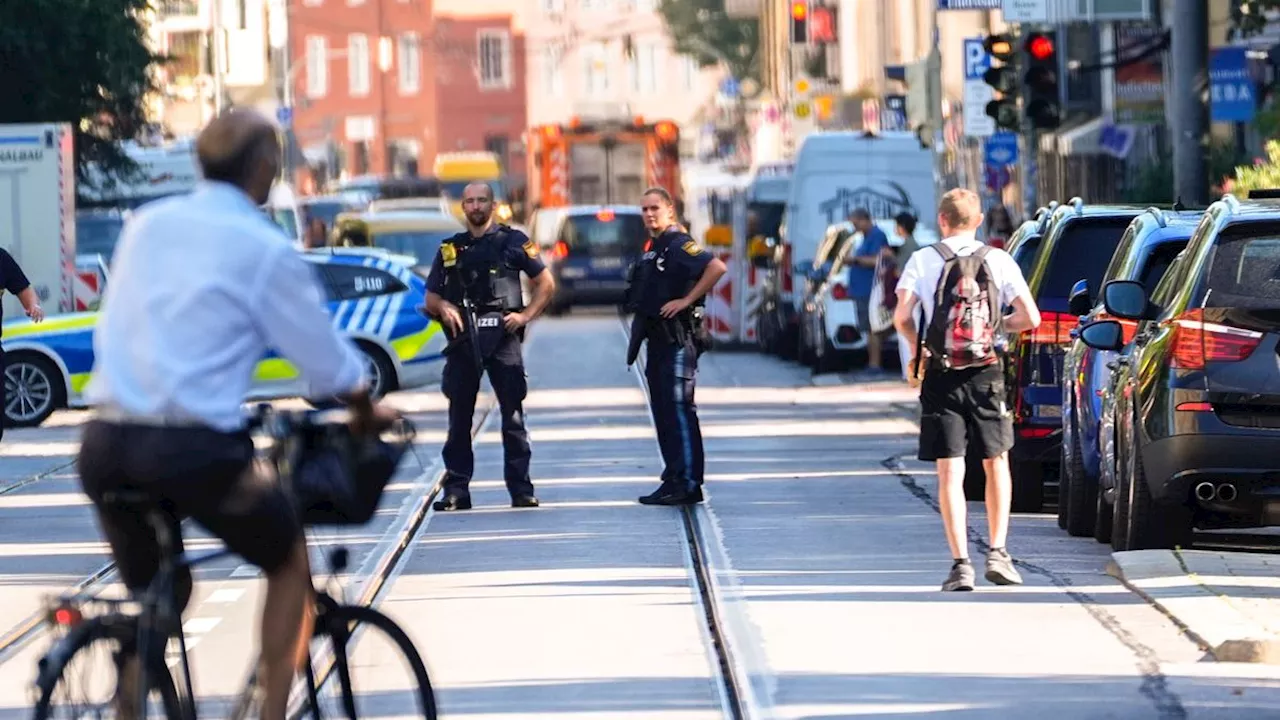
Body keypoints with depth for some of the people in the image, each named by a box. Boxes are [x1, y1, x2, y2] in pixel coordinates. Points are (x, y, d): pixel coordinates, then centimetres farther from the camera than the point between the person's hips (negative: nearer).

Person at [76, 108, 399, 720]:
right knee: (290, 565, 20)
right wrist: (368, 411, 23)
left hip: (105, 442, 5)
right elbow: (328, 363, 3)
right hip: (194, 449, -5)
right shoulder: (265, 250, -3)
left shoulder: (146, 226, 11)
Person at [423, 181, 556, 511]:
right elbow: (431, 298, 18)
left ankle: (521, 489, -1)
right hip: (462, 338, 3)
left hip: (501, 336, -3)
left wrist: (525, 315, -5)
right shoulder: (450, 249, 16)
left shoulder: (512, 242, 7)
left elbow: (546, 284, 8)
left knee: (513, 415, -4)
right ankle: (456, 490, 5)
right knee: (459, 416, 2)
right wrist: (443, 307, -5)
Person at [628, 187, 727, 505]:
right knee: (662, 410, 11)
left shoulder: (678, 245, -12)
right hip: (657, 339, 10)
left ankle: (687, 484, -12)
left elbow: (717, 267, -27)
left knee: (679, 409, -11)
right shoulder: (653, 249, 18)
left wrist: (687, 300, -22)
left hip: (677, 339, -10)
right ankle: (673, 479, 16)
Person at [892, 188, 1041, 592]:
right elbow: (1030, 318, -3)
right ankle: (998, 553, 11)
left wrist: (915, 347, 8)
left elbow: (902, 316, -12)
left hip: (941, 377, -1)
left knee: (950, 473, -1)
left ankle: (960, 563, -8)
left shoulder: (924, 260, -1)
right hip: (986, 375, 1)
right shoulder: (998, 260, 3)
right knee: (996, 463, 17)